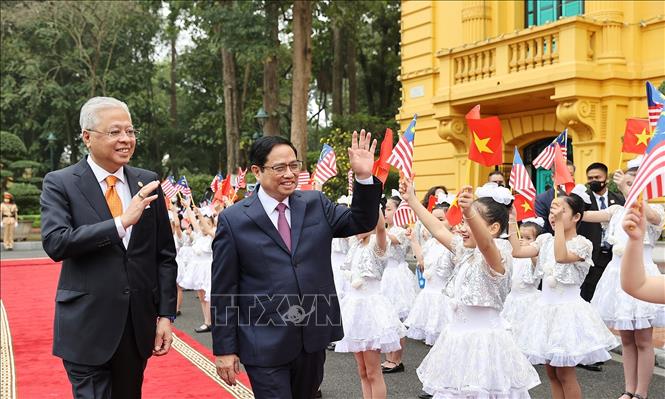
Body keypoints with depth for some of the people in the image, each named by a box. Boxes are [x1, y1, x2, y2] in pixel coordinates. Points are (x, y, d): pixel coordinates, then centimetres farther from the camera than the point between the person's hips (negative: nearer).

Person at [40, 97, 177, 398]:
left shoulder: (148, 182, 5)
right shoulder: (60, 183, -4)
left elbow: (164, 254, 7)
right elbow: (55, 243, -19)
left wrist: (166, 314, 2)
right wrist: (121, 222, -24)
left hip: (138, 326, 4)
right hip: (87, 328, -4)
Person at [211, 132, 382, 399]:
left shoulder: (316, 204, 5)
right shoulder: (233, 220, -6)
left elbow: (361, 222, 6)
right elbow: (223, 290, -5)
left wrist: (364, 177, -11)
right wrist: (224, 349, -6)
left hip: (314, 335, 5)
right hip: (265, 344, -4)